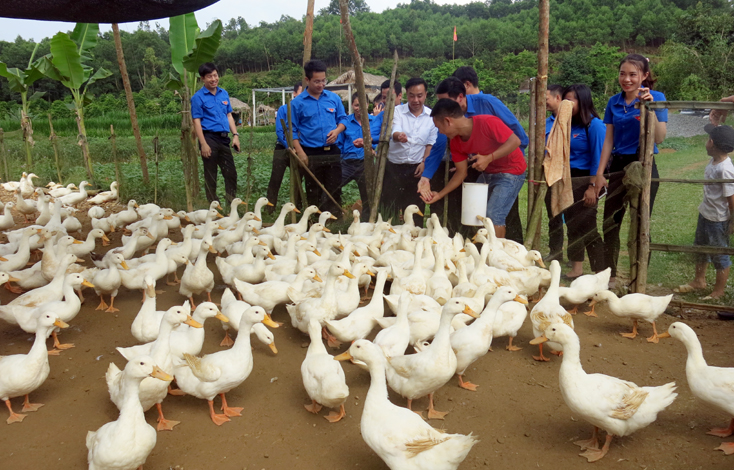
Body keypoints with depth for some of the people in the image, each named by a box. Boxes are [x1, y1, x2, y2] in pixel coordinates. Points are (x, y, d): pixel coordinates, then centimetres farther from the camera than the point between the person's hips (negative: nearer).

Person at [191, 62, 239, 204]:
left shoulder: (224, 94, 12)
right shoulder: (198, 97, -5)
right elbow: (197, 122, -8)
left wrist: (235, 135, 7)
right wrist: (203, 144, -15)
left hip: (224, 138, 5)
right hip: (209, 138, -5)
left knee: (231, 173, 7)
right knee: (211, 175, 2)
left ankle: (232, 203, 18)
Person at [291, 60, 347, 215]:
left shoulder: (334, 98, 5)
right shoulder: (297, 103, -3)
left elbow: (342, 118, 14)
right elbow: (293, 130, -1)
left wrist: (337, 130, -8)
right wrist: (300, 153, -11)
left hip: (332, 151, 2)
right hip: (311, 154, -2)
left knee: (334, 190, 6)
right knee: (314, 193, 7)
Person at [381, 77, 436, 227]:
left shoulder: (431, 116, 3)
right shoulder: (397, 111, 0)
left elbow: (431, 143, 6)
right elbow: (395, 133, -16)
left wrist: (424, 162, -6)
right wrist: (398, 136, -40)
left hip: (417, 168, 1)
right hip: (394, 166, 0)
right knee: (389, 207, 1)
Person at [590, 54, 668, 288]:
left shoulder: (655, 98, -5)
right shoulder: (614, 102, 7)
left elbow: (659, 138, -15)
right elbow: (609, 140, 8)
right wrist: (600, 174, 3)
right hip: (617, 166, 5)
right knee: (610, 224, 8)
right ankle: (610, 276, 23)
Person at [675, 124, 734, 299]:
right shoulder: (714, 160, -3)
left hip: (718, 219, -9)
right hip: (705, 213, 9)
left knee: (719, 255, 9)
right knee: (701, 247, 24)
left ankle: (719, 291, 28)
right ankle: (699, 281, 44)